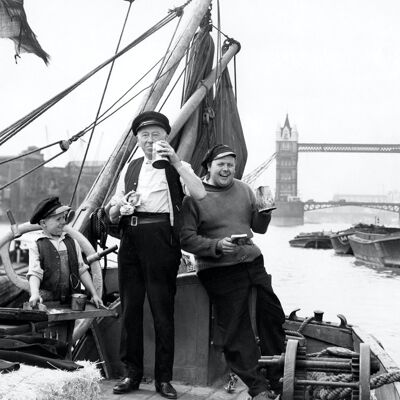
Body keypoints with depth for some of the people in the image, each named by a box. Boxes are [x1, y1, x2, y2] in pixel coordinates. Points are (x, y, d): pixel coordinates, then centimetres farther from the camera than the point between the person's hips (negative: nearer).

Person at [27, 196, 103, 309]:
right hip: (47, 301, -3)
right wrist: (34, 294, -24)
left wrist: (94, 294, 9)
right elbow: (34, 274, -7)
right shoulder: (36, 246, 2)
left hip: (71, 301, 3)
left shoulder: (71, 242, 13)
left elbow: (82, 270, 15)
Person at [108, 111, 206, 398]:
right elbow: (112, 215, 22)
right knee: (130, 308, 5)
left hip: (161, 240, -4)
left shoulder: (177, 167, 8)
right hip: (131, 240, 5)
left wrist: (175, 161, -16)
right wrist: (120, 207, -1)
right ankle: (132, 374, 16)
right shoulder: (130, 169, 21)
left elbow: (200, 193, -13)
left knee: (163, 309, -2)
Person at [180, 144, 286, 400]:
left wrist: (265, 212, -2)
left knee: (273, 317, 9)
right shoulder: (194, 196, -4)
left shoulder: (244, 190, 13)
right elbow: (186, 238, -8)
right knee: (236, 331, -6)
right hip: (220, 271, -5)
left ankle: (278, 379, 26)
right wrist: (217, 246, -20)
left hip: (252, 262, 6)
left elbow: (259, 228, 18)